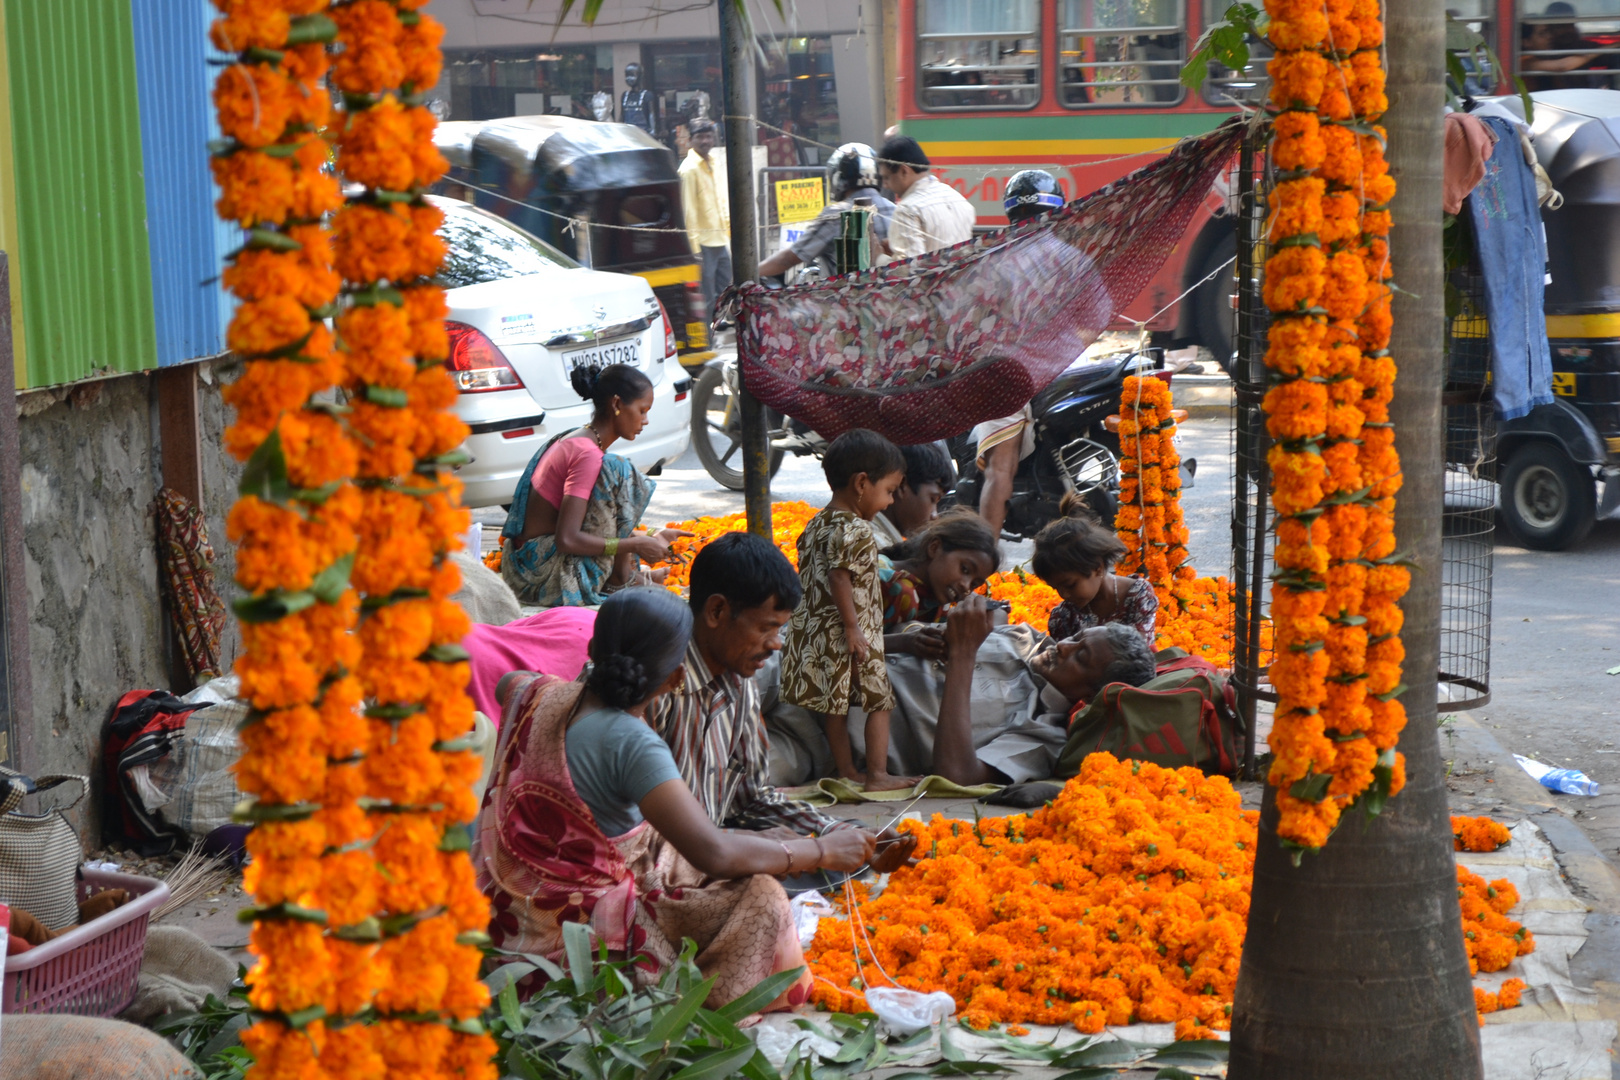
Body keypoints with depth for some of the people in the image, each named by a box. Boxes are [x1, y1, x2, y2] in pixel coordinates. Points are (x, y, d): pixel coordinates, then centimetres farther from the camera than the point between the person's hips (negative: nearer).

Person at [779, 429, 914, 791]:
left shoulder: (816, 525, 10)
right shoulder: (855, 531, -17)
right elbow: (840, 578, -24)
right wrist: (852, 629, -22)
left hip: (814, 626, 9)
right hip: (852, 636, -9)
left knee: (836, 704, 14)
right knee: (879, 701, 2)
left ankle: (847, 771, 22)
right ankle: (877, 774, 3)